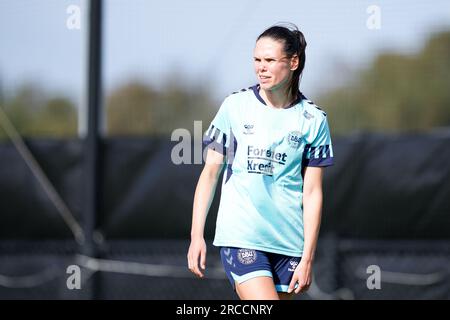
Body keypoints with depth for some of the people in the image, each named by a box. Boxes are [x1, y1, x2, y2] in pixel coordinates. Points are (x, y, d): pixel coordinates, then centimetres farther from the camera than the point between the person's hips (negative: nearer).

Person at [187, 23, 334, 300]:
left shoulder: (313, 119, 3)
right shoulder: (235, 106, 2)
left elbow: (312, 193, 2)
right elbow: (210, 172, 6)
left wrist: (307, 258, -3)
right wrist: (197, 235, 0)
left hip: (288, 244, 2)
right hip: (240, 238, -2)